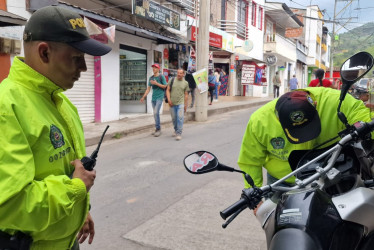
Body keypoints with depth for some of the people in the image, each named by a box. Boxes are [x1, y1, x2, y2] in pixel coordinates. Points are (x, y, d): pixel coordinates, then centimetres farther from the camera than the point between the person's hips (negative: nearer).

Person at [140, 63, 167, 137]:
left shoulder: (161, 77, -3)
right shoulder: (151, 78, 12)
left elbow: (165, 86, -5)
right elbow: (148, 88, 15)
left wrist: (156, 83, -13)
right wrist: (143, 97, 9)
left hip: (159, 97, -6)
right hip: (153, 98, 6)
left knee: (156, 112, -16)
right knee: (155, 114, 8)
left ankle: (158, 129, -9)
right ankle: (158, 129, 17)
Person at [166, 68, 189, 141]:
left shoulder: (185, 83, 4)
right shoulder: (172, 80, 3)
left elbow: (186, 95, 7)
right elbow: (168, 90, 3)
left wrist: (185, 105, 5)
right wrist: (169, 100, -9)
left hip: (180, 103, -1)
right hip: (172, 103, 2)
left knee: (180, 118, -12)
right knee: (174, 118, 12)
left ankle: (179, 134, -9)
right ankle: (176, 130, 34)